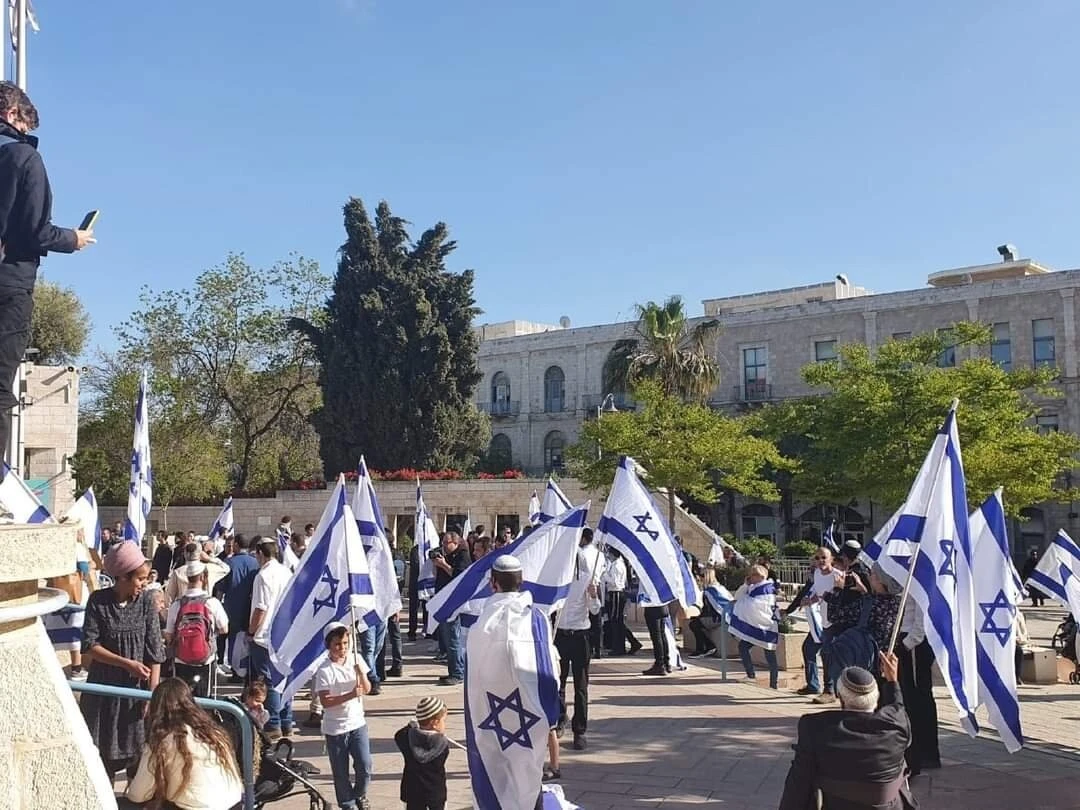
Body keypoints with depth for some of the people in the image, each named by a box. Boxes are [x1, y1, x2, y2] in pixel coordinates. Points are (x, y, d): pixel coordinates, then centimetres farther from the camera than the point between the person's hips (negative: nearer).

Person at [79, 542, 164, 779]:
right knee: (102, 749, 8)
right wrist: (127, 664, -19)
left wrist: (152, 694, -11)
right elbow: (90, 645, -10)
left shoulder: (146, 605, -6)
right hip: (104, 686, 0)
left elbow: (155, 655, -6)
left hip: (136, 687, 0)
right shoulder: (98, 601, -8)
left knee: (136, 749, 6)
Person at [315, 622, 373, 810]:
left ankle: (359, 794, 27)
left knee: (364, 766, -2)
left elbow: (367, 689, 0)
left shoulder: (356, 660, -3)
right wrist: (350, 695, -27)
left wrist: (361, 673, -18)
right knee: (340, 772, 9)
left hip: (357, 723, 3)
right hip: (335, 729, -3)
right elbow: (325, 702, -19)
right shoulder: (324, 671, -15)